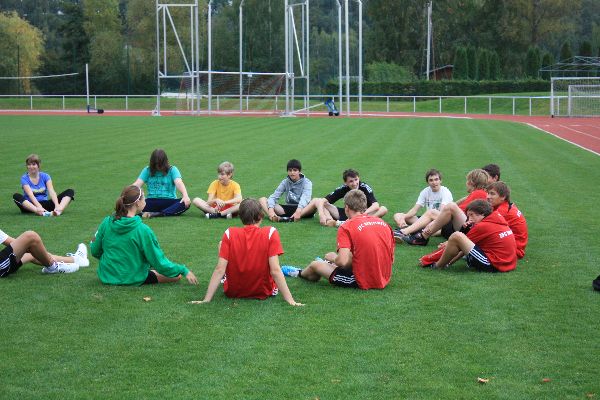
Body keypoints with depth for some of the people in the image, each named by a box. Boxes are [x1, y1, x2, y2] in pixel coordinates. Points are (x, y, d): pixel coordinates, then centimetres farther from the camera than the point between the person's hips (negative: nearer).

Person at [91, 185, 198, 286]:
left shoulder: (107, 222, -10)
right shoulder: (142, 230, -24)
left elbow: (95, 252, 2)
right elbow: (159, 262, -19)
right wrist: (184, 271, -7)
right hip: (133, 279, -7)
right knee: (177, 275, 4)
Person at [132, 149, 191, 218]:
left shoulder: (172, 170, 3)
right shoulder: (147, 170, 9)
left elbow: (179, 183, -13)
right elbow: (137, 184, 0)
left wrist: (185, 196, -33)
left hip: (169, 201, -1)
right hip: (152, 201, 1)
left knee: (186, 203, -33)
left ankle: (157, 214, -41)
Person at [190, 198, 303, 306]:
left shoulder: (229, 234, -13)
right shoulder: (270, 233, -16)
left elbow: (220, 269, -17)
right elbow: (275, 271, -22)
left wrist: (206, 299, -14)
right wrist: (291, 301, -20)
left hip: (233, 292, 1)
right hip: (263, 292, -1)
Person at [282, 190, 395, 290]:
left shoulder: (346, 227, -12)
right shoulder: (383, 223, 4)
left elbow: (342, 261, -21)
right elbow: (391, 260, 9)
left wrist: (332, 258, 3)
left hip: (362, 282, -6)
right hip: (384, 281, 6)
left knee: (315, 265, 15)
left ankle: (300, 273, 49)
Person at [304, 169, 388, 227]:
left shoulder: (365, 187, -17)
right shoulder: (342, 189, -13)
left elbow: (376, 205, -27)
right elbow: (323, 200, -15)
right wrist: (321, 214, -33)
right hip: (346, 214, 2)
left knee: (383, 209, -30)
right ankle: (331, 221, -41)